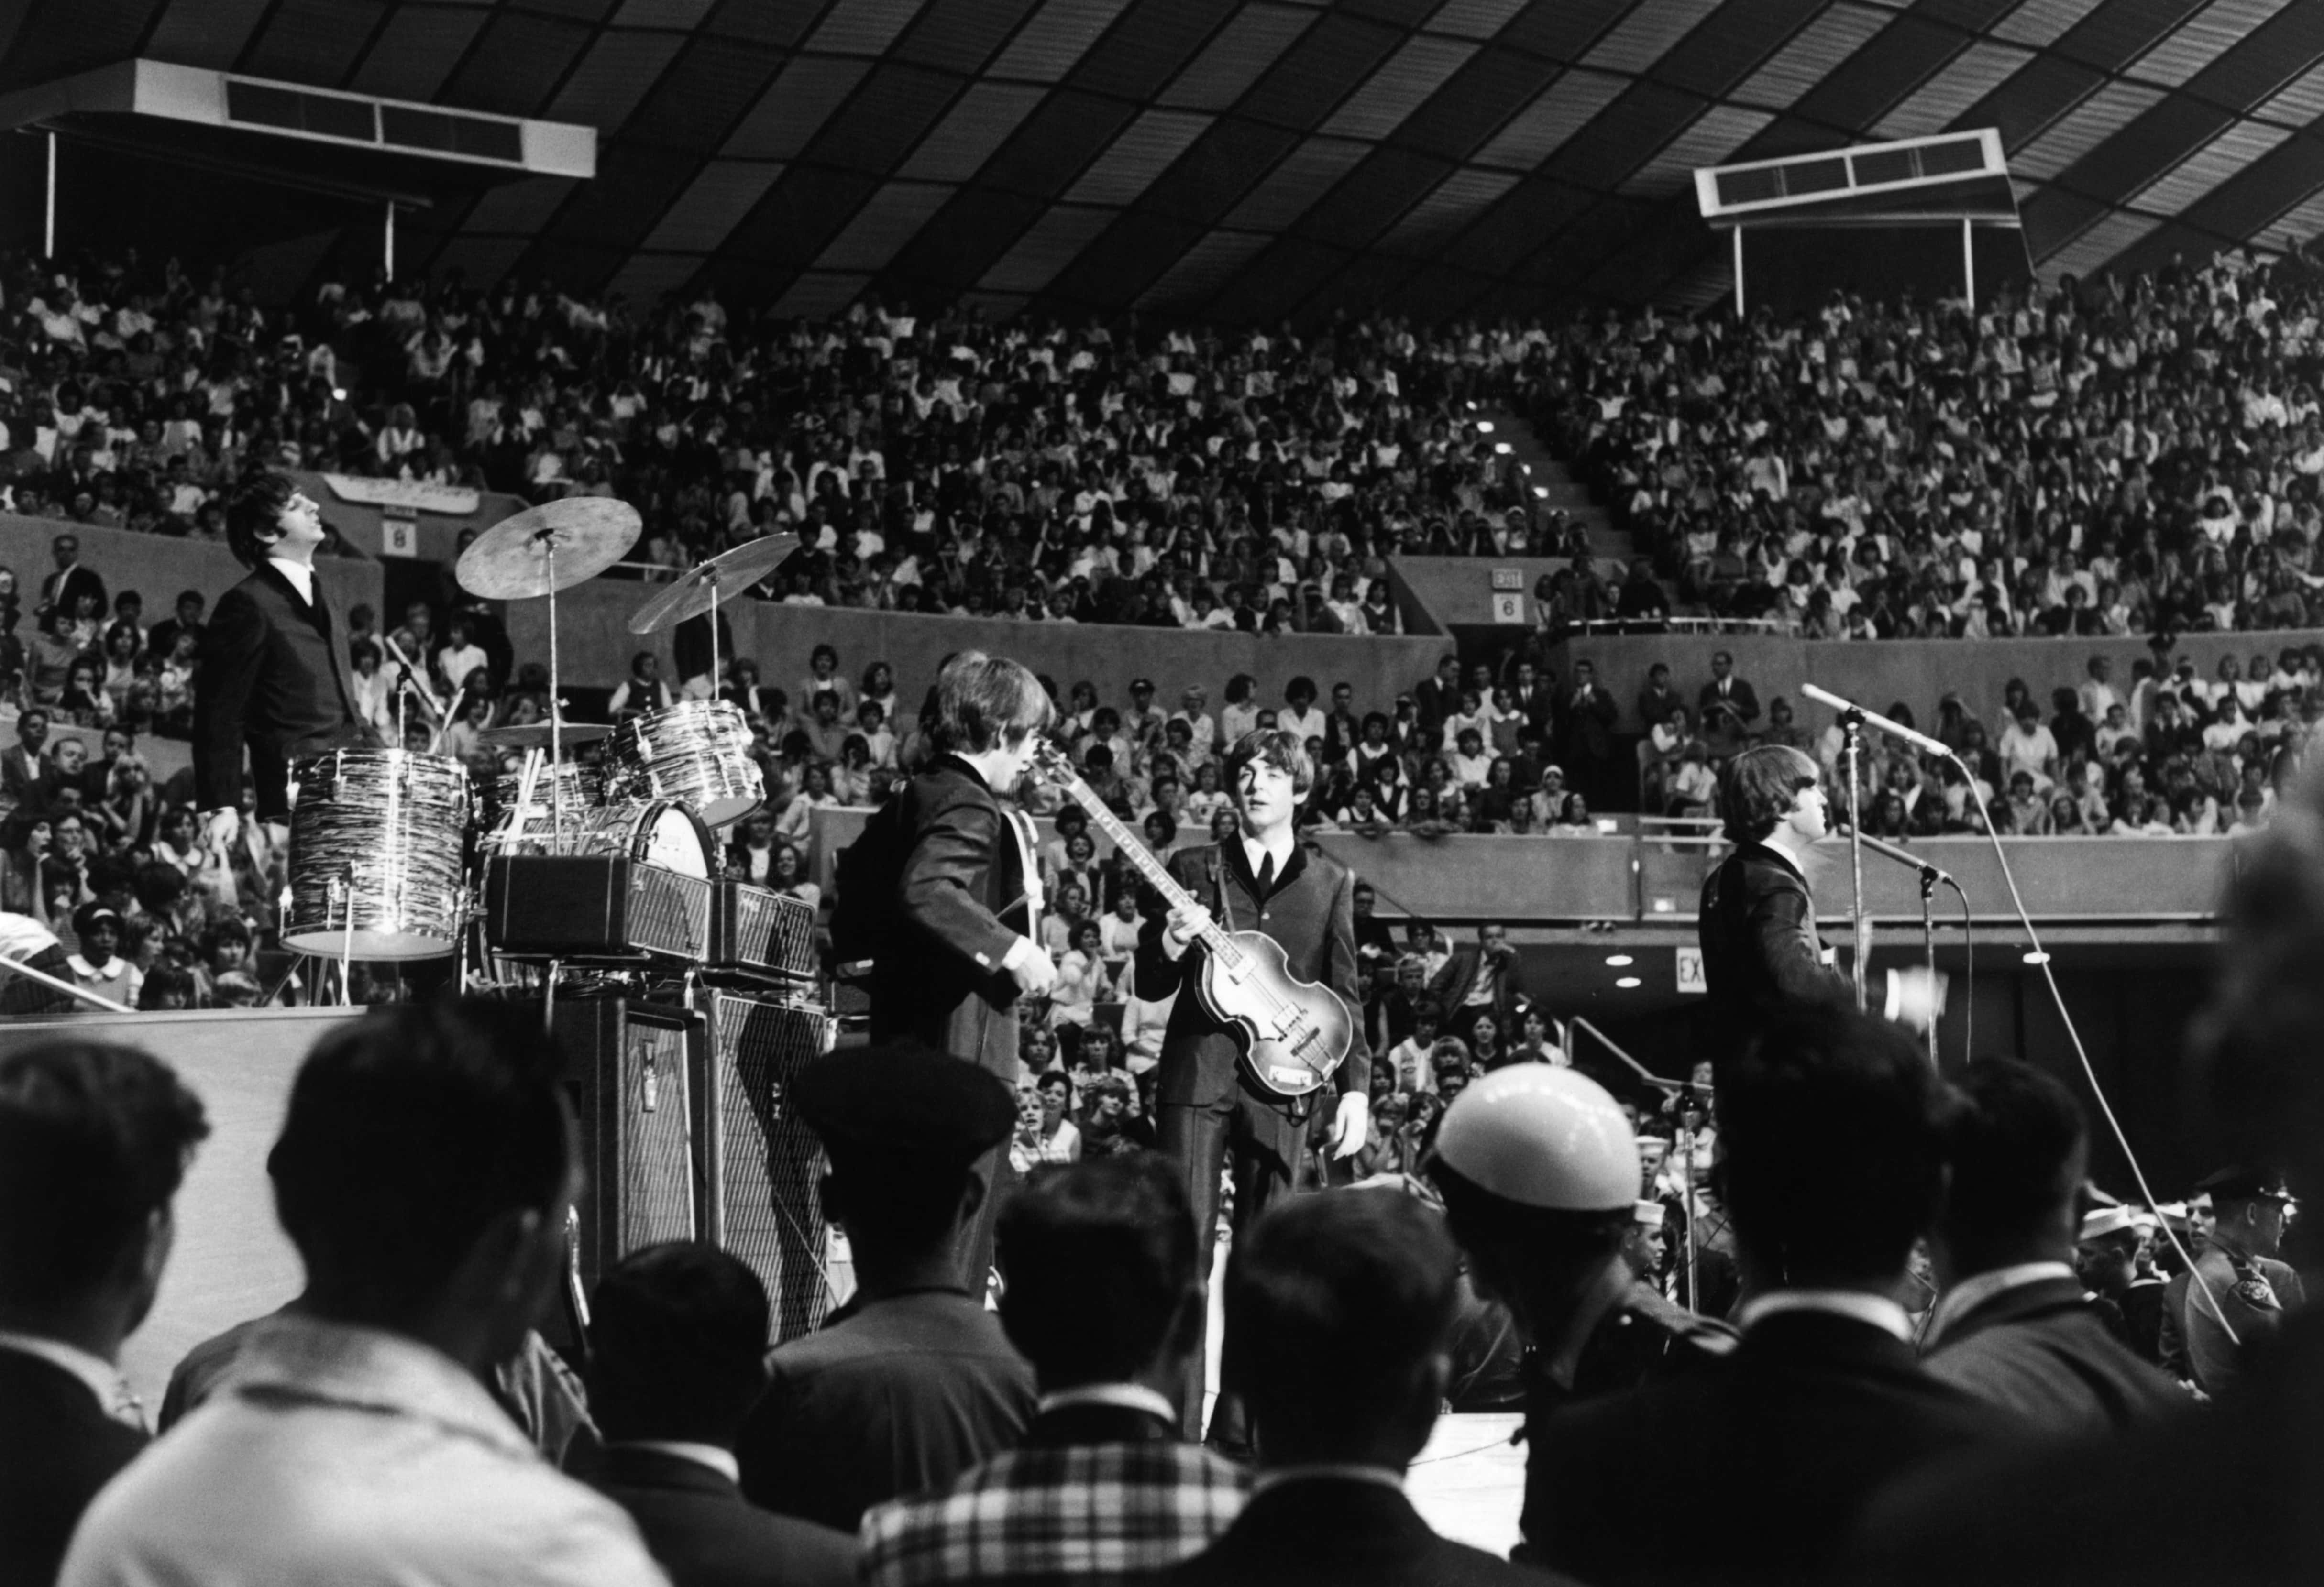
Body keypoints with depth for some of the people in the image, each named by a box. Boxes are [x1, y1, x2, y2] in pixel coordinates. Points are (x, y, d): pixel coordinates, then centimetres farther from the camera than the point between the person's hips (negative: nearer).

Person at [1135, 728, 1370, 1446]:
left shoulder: (1330, 881, 11)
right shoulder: (1193, 869, 8)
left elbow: (1344, 995, 10)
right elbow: (1150, 985, 9)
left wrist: (1356, 1086, 1)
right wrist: (1174, 944, -12)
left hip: (1281, 1079, 1)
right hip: (1198, 1068, -1)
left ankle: (1238, 1430, 8)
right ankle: (1173, 1424, -8)